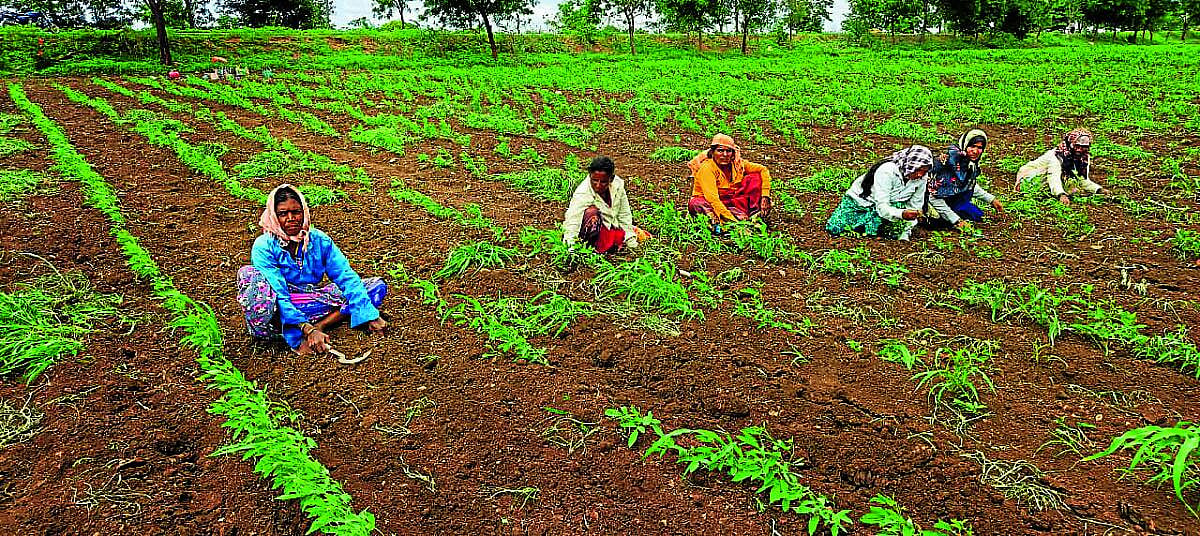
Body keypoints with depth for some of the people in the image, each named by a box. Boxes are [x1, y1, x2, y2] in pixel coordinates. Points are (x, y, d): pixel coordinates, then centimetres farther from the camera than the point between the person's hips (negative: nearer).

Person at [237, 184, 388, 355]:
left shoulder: (319, 240, 1)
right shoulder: (264, 246, -10)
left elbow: (347, 277, -5)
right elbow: (278, 295, -20)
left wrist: (370, 315, -17)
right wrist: (307, 329, -32)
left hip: (311, 305, 4)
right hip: (277, 312, -4)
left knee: (377, 285, -7)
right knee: (249, 274, -32)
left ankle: (318, 326, -25)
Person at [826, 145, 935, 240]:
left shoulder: (921, 177, -17)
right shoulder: (886, 171, -34)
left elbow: (915, 206, -9)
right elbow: (882, 207, -37)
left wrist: (905, 235, -17)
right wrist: (902, 214, -57)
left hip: (890, 203, 4)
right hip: (860, 200, -4)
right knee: (834, 229, -13)